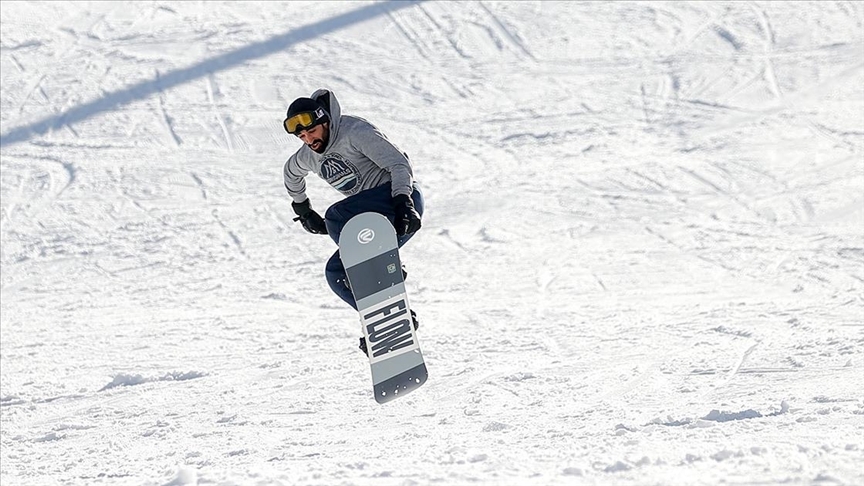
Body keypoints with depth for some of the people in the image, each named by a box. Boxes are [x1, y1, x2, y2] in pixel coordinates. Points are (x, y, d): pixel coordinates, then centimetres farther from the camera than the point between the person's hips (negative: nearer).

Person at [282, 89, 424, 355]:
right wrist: (303, 210, 37)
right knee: (336, 273, -2)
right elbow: (291, 173, 35)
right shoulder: (308, 157, 9)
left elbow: (400, 164, -20)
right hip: (372, 218, 9)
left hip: (401, 200, -9)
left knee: (336, 217, -30)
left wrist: (402, 202, -33)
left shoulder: (355, 131, -15)